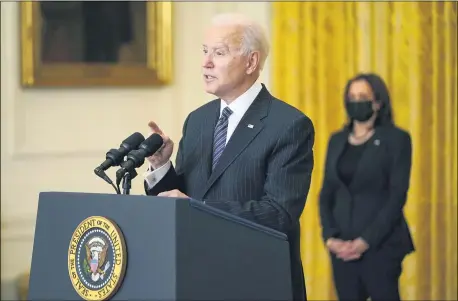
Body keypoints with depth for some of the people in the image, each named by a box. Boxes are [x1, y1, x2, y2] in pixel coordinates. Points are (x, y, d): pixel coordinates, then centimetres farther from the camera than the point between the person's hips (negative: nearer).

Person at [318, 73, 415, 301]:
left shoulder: (396, 139, -2)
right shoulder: (337, 140, 13)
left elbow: (397, 196, -9)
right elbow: (327, 193, 11)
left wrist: (366, 241, -14)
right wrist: (330, 237, -4)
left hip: (381, 244, -4)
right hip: (342, 246, 4)